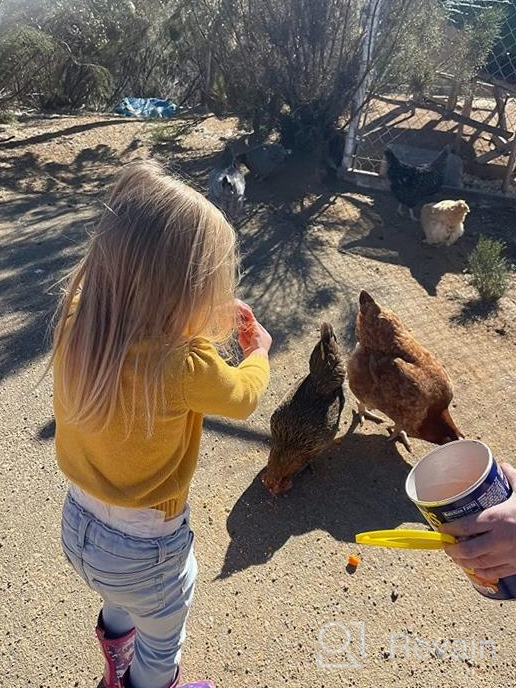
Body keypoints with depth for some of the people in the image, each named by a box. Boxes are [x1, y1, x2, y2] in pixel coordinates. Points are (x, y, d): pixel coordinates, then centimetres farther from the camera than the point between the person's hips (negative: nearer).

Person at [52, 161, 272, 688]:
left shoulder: (77, 320, -21)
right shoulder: (183, 366, -38)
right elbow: (243, 396, -14)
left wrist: (212, 318, 1)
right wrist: (258, 351, 5)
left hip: (77, 524, 7)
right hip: (145, 548, -7)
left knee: (120, 607, 40)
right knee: (160, 645, 28)